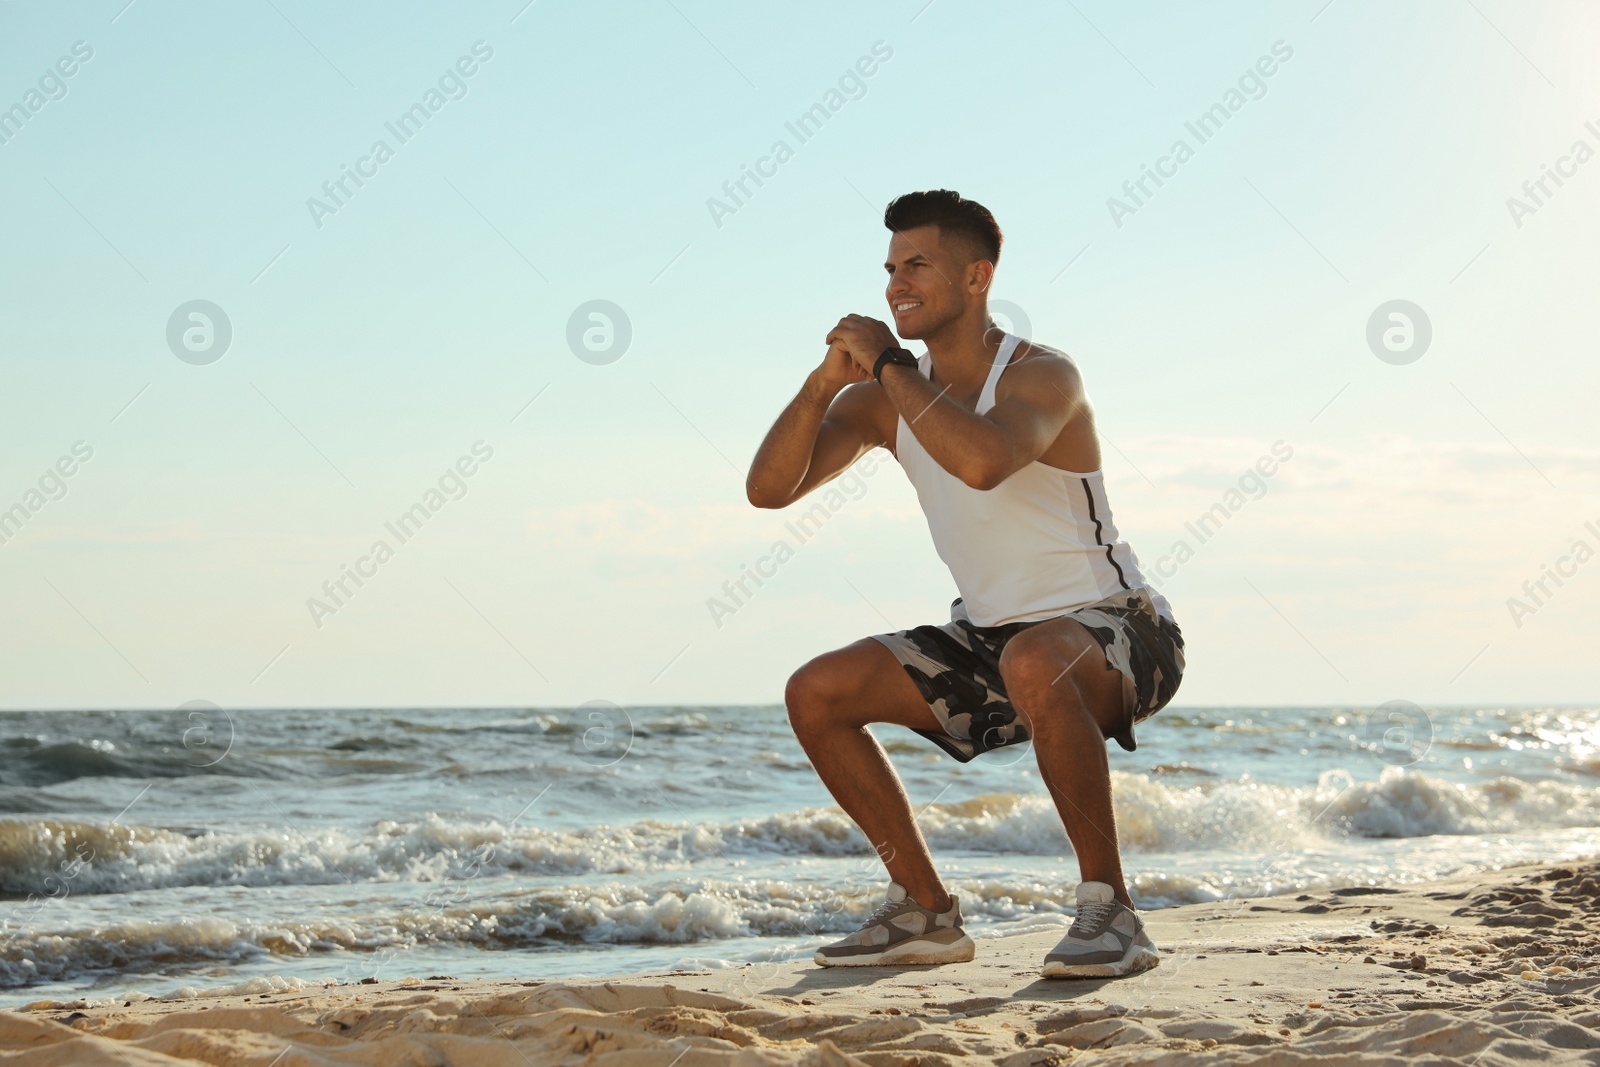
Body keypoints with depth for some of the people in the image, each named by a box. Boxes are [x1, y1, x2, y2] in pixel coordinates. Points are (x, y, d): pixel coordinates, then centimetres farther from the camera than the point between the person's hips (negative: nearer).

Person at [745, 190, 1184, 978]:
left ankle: (1110, 910, -26)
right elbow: (769, 489, -6)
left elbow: (982, 462, -43)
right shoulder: (886, 397, 1)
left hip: (1114, 634, -7)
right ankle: (926, 912, 5)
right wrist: (825, 381, -21)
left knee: (1034, 662, -41)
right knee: (815, 694, -3)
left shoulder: (1041, 376, -20)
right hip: (994, 638, 7)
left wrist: (889, 363, -29)